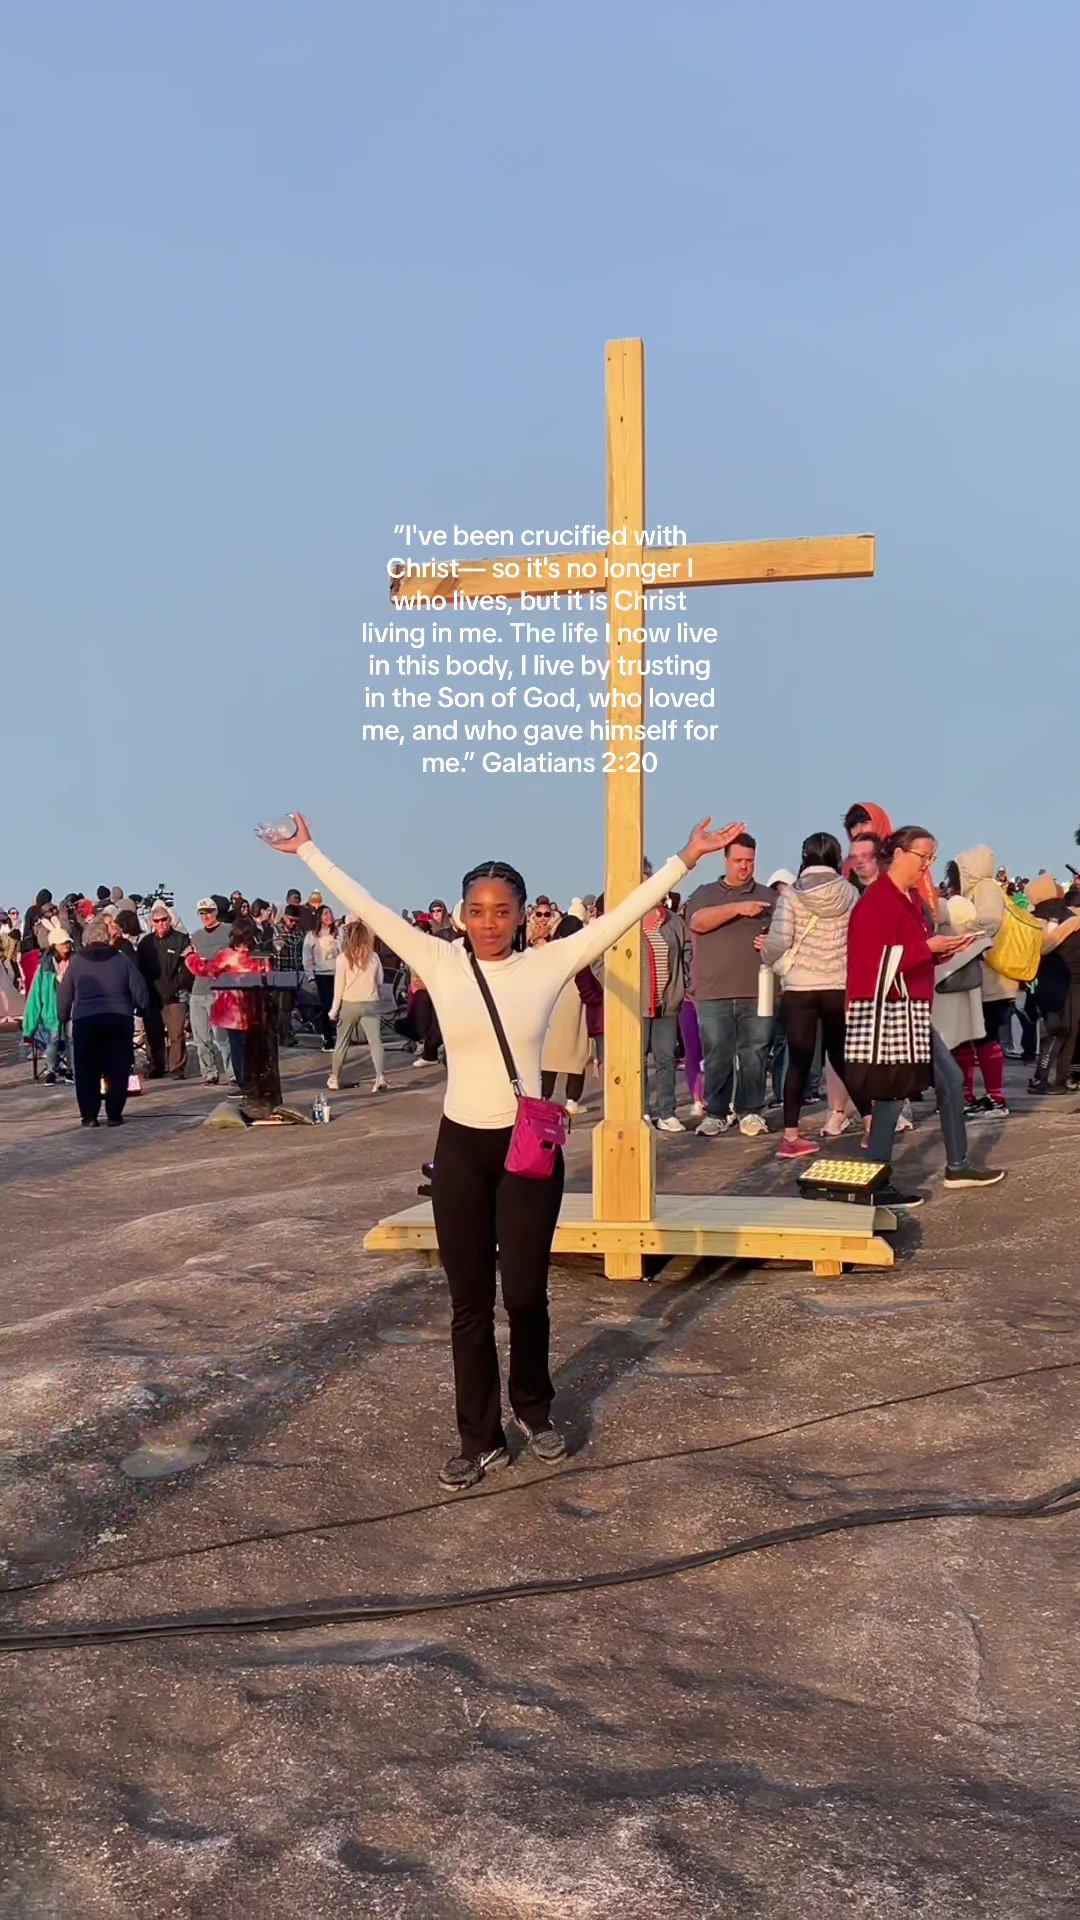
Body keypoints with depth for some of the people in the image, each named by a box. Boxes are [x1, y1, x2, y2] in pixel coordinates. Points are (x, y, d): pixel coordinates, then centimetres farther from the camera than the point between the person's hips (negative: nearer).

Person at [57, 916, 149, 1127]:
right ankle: (114, 1114, 4)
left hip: (84, 1021, 0)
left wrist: (63, 1019, 20)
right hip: (119, 1020, 0)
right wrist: (142, 1009, 20)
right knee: (117, 1070, 6)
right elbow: (139, 990, 3)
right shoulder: (122, 959, 3)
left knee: (86, 1071, 8)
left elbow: (64, 995, 6)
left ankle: (89, 1115, 7)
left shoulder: (75, 961, 3)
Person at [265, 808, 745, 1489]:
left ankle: (535, 1409, 34)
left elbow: (624, 913, -6)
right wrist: (309, 851, 2)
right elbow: (368, 908, 0)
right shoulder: (441, 962, -3)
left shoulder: (548, 964, -4)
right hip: (461, 1147, 1)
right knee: (470, 1301, 7)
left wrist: (685, 859, -9)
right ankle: (481, 1439, 20)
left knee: (526, 1293, 7)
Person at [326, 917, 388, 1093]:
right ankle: (380, 1077, -18)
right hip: (370, 1004, 1)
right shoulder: (374, 957, 0)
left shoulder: (343, 958, -8)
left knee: (342, 1042, 14)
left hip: (349, 1004, -1)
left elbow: (339, 985, -5)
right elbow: (380, 982, 10)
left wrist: (334, 1009, 2)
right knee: (375, 1041, -3)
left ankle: (334, 1079, 22)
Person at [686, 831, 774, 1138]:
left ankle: (751, 1112, 7)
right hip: (714, 993, -1)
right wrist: (738, 908, -18)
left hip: (756, 991, 1)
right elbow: (698, 921, -10)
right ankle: (716, 1113, 9)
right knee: (717, 1055, 0)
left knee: (754, 1054, -1)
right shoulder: (706, 893, 10)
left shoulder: (768, 896, 14)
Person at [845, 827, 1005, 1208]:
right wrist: (930, 946, -18)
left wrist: (942, 950, 5)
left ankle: (956, 1166, 24)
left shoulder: (911, 898, 16)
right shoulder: (877, 901, -15)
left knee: (951, 1079, 13)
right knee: (893, 1093, -6)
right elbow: (878, 958, -22)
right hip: (884, 1010, -10)